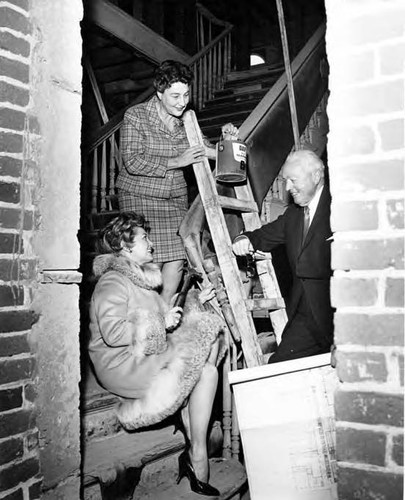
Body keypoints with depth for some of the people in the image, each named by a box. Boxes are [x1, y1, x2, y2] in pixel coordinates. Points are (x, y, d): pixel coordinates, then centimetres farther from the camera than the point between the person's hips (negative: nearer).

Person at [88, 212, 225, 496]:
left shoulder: (142, 281, 21)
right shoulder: (112, 282, -9)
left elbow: (170, 325, 18)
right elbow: (112, 333, -24)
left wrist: (197, 304, 10)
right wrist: (162, 323, -18)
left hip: (147, 356, 9)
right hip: (121, 364, -9)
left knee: (205, 371, -14)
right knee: (206, 372, -17)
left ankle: (193, 454, -12)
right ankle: (198, 459, -7)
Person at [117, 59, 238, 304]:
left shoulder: (186, 120, 4)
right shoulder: (136, 116, -10)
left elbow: (208, 152, 11)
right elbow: (132, 162, -18)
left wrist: (226, 140, -11)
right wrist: (176, 162, -23)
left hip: (176, 196, 4)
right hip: (140, 196, -4)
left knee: (177, 258, -4)